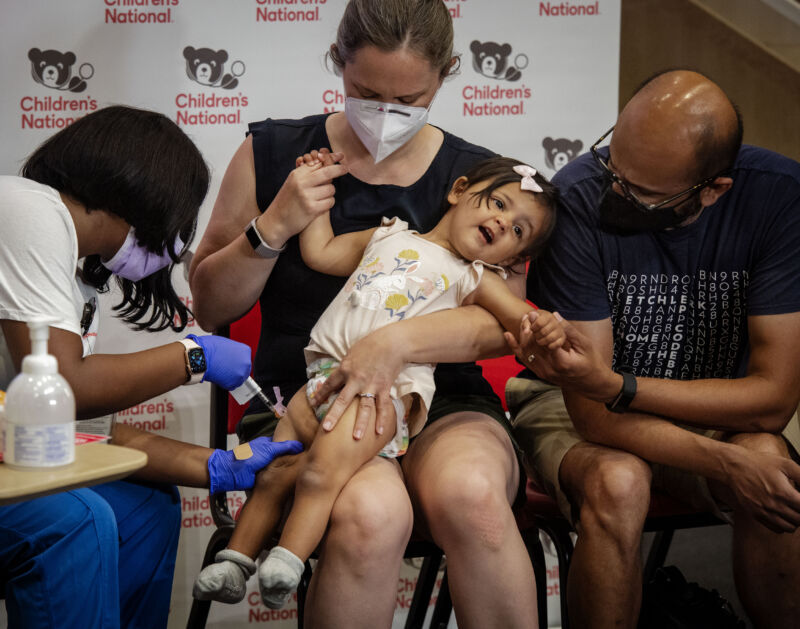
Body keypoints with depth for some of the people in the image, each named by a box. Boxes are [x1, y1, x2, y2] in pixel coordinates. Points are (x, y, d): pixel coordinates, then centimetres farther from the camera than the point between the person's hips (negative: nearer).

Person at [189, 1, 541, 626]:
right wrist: (273, 227, -7)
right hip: (303, 396, -1)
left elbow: (503, 321, -4)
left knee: (472, 494, -34)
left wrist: (398, 340, -21)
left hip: (442, 404, 1)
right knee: (370, 513, -34)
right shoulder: (272, 153, 8)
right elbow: (210, 306, 10)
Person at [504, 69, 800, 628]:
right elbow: (594, 416, -23)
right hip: (594, 406, -1)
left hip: (724, 404, 2)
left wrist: (613, 384, -32)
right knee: (617, 483, -33)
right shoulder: (578, 198, -26)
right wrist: (727, 463, -35)